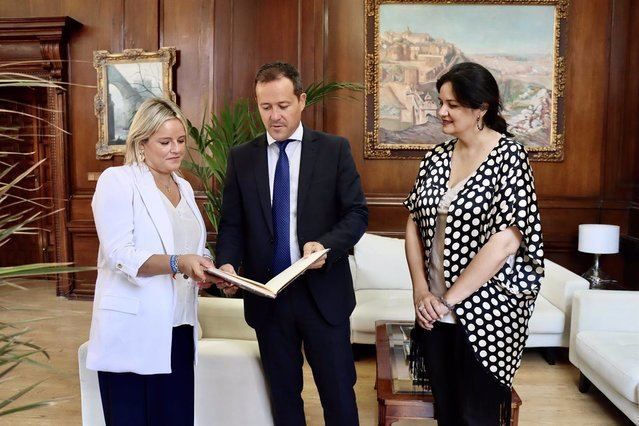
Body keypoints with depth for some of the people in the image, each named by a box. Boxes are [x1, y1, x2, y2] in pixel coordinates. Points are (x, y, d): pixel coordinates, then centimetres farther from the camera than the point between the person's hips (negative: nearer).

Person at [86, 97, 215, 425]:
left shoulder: (184, 187, 15)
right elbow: (121, 256, -16)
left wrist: (206, 267, -1)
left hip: (177, 331, 6)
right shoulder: (117, 180, -6)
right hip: (132, 333, -6)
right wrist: (177, 263, -31)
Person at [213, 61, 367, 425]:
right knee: (283, 395, 16)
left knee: (338, 392, 9)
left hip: (323, 292, -2)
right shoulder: (242, 157, 5)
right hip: (266, 296, 2)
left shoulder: (334, 149, 0)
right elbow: (231, 224, 5)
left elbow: (357, 213, -3)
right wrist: (227, 263, -14)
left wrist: (326, 245, -21)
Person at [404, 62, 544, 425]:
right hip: (435, 313, 5)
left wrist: (448, 299, -16)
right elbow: (415, 224, 7)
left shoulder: (510, 157, -12)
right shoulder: (436, 158, 5)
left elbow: (506, 241, -20)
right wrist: (421, 290, -5)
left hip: (486, 313, -5)